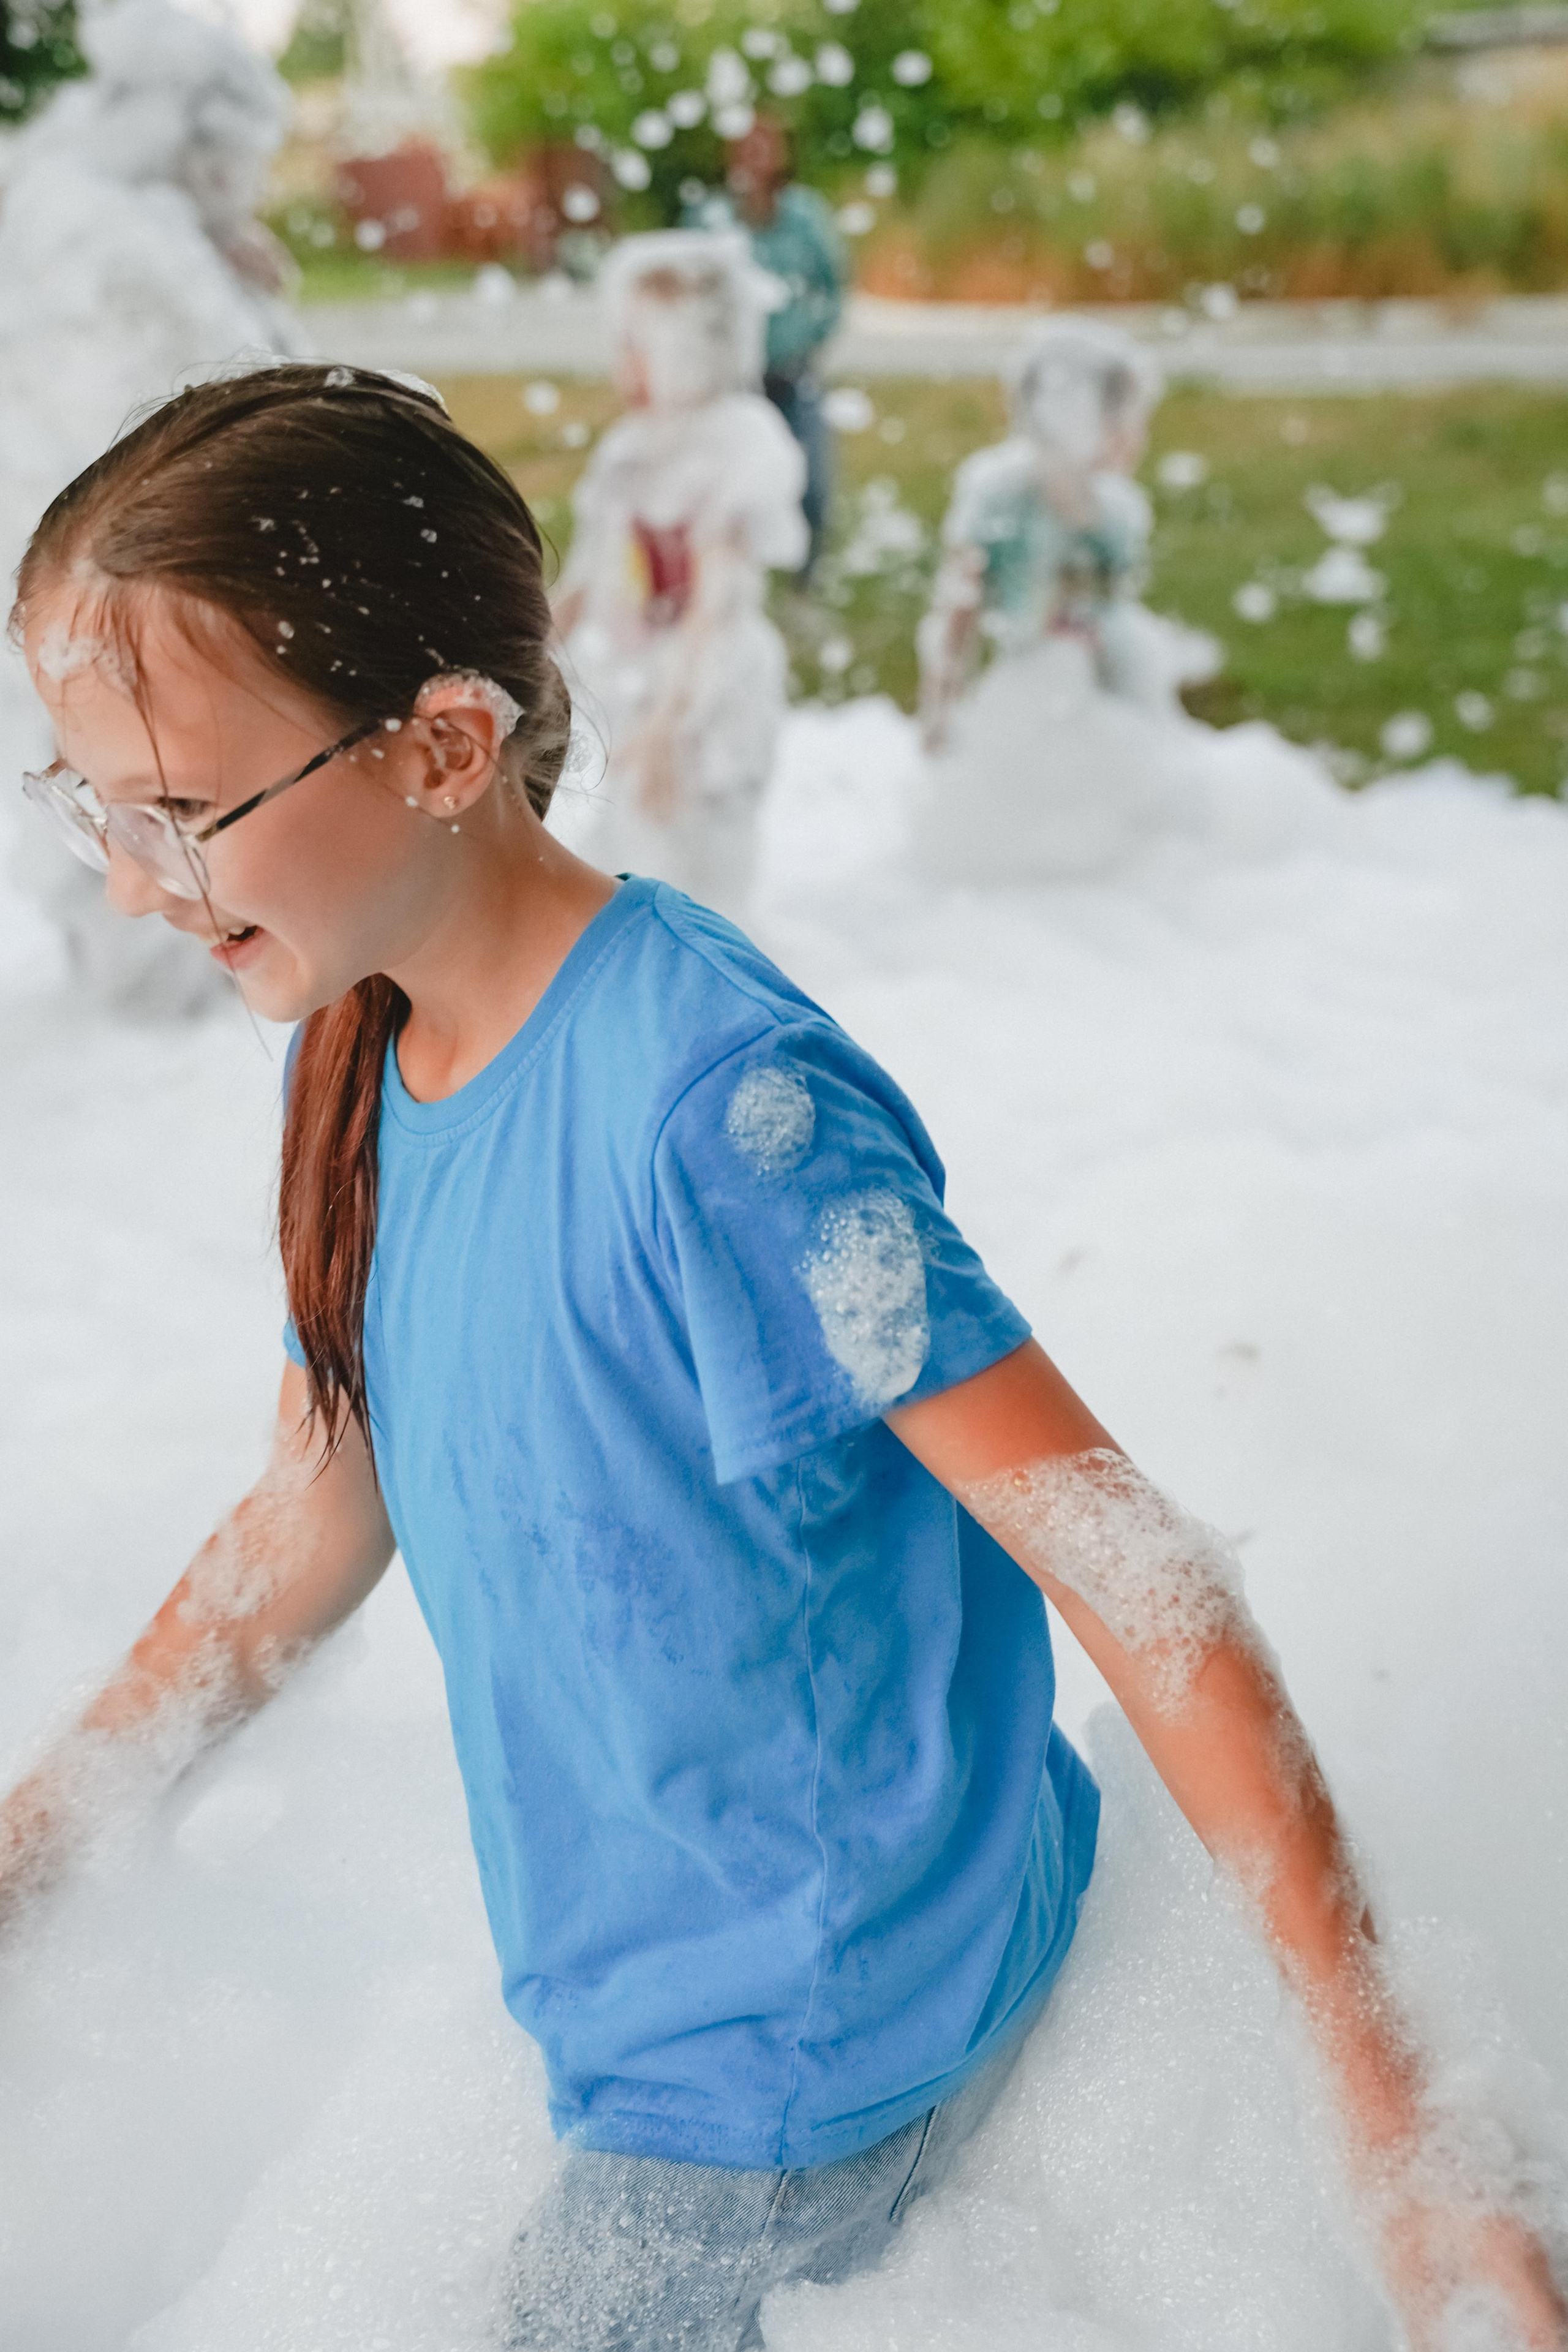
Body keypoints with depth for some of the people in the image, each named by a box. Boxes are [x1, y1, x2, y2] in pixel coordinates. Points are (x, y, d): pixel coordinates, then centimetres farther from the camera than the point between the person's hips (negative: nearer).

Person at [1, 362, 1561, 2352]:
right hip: (625, 1983, 7)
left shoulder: (716, 1106, -28)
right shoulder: (368, 1056, -2)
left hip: (821, 2028, -7)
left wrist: (1396, 2112, -25)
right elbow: (309, 1529, 9)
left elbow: (1123, 1562, -26)